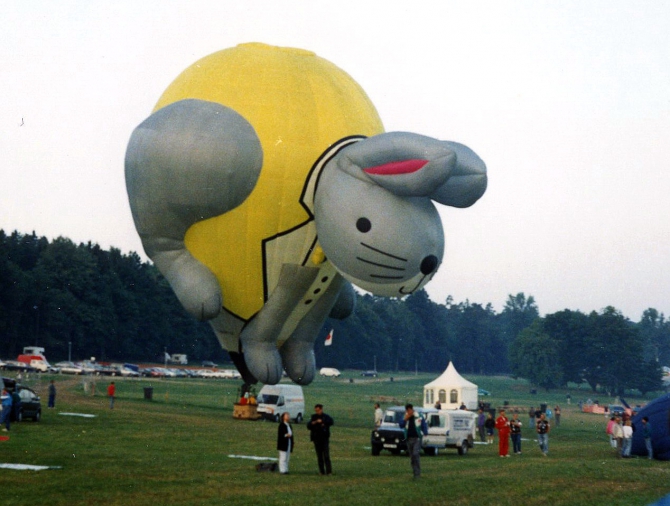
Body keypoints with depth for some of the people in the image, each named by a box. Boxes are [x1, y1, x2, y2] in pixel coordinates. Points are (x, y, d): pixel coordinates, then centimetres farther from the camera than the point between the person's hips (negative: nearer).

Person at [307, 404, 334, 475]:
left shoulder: (325, 417, 1)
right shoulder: (313, 417, 10)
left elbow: (331, 422, -18)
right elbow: (308, 426, 3)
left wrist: (322, 421, -28)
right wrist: (313, 423, -16)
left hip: (325, 439, -3)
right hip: (316, 439, 3)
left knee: (326, 456, -11)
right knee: (319, 456, 4)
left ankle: (329, 471, -13)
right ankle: (322, 471, 8)